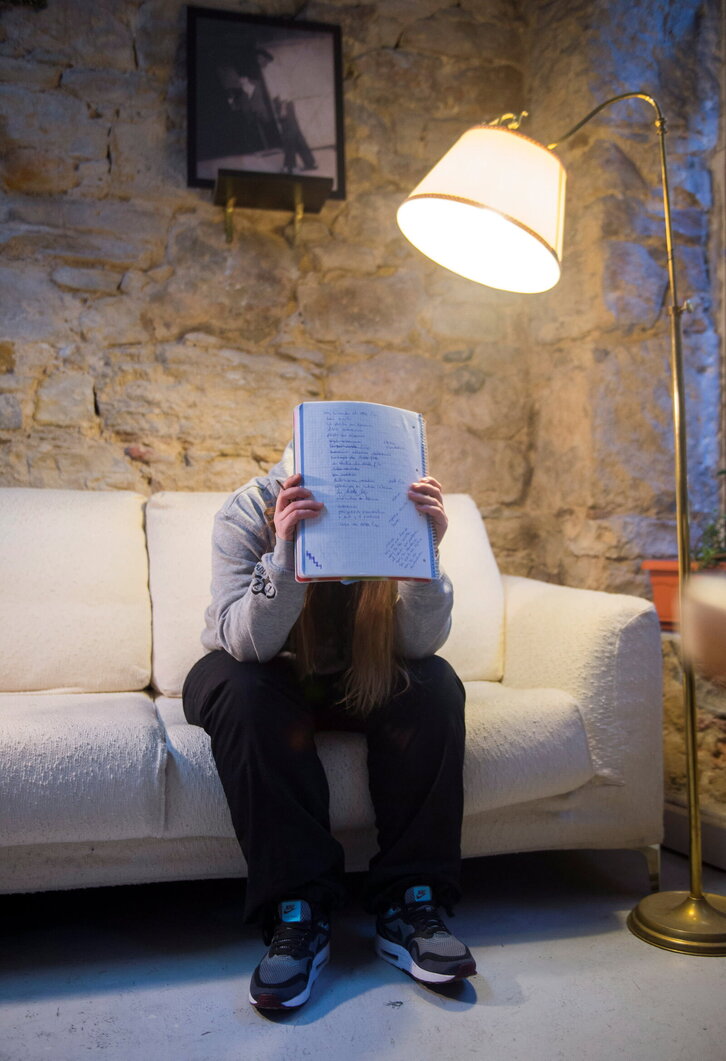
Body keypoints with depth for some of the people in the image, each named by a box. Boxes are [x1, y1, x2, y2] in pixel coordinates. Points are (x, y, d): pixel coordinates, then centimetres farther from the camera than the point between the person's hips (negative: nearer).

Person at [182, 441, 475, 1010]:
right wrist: (287, 552, -48)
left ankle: (408, 903, -22)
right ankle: (297, 910, -29)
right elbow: (249, 642, -33)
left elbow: (418, 644, -25)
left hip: (358, 680, 2)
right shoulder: (247, 513, -22)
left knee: (435, 684, -26)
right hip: (267, 676, -1)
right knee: (244, 692, -35)